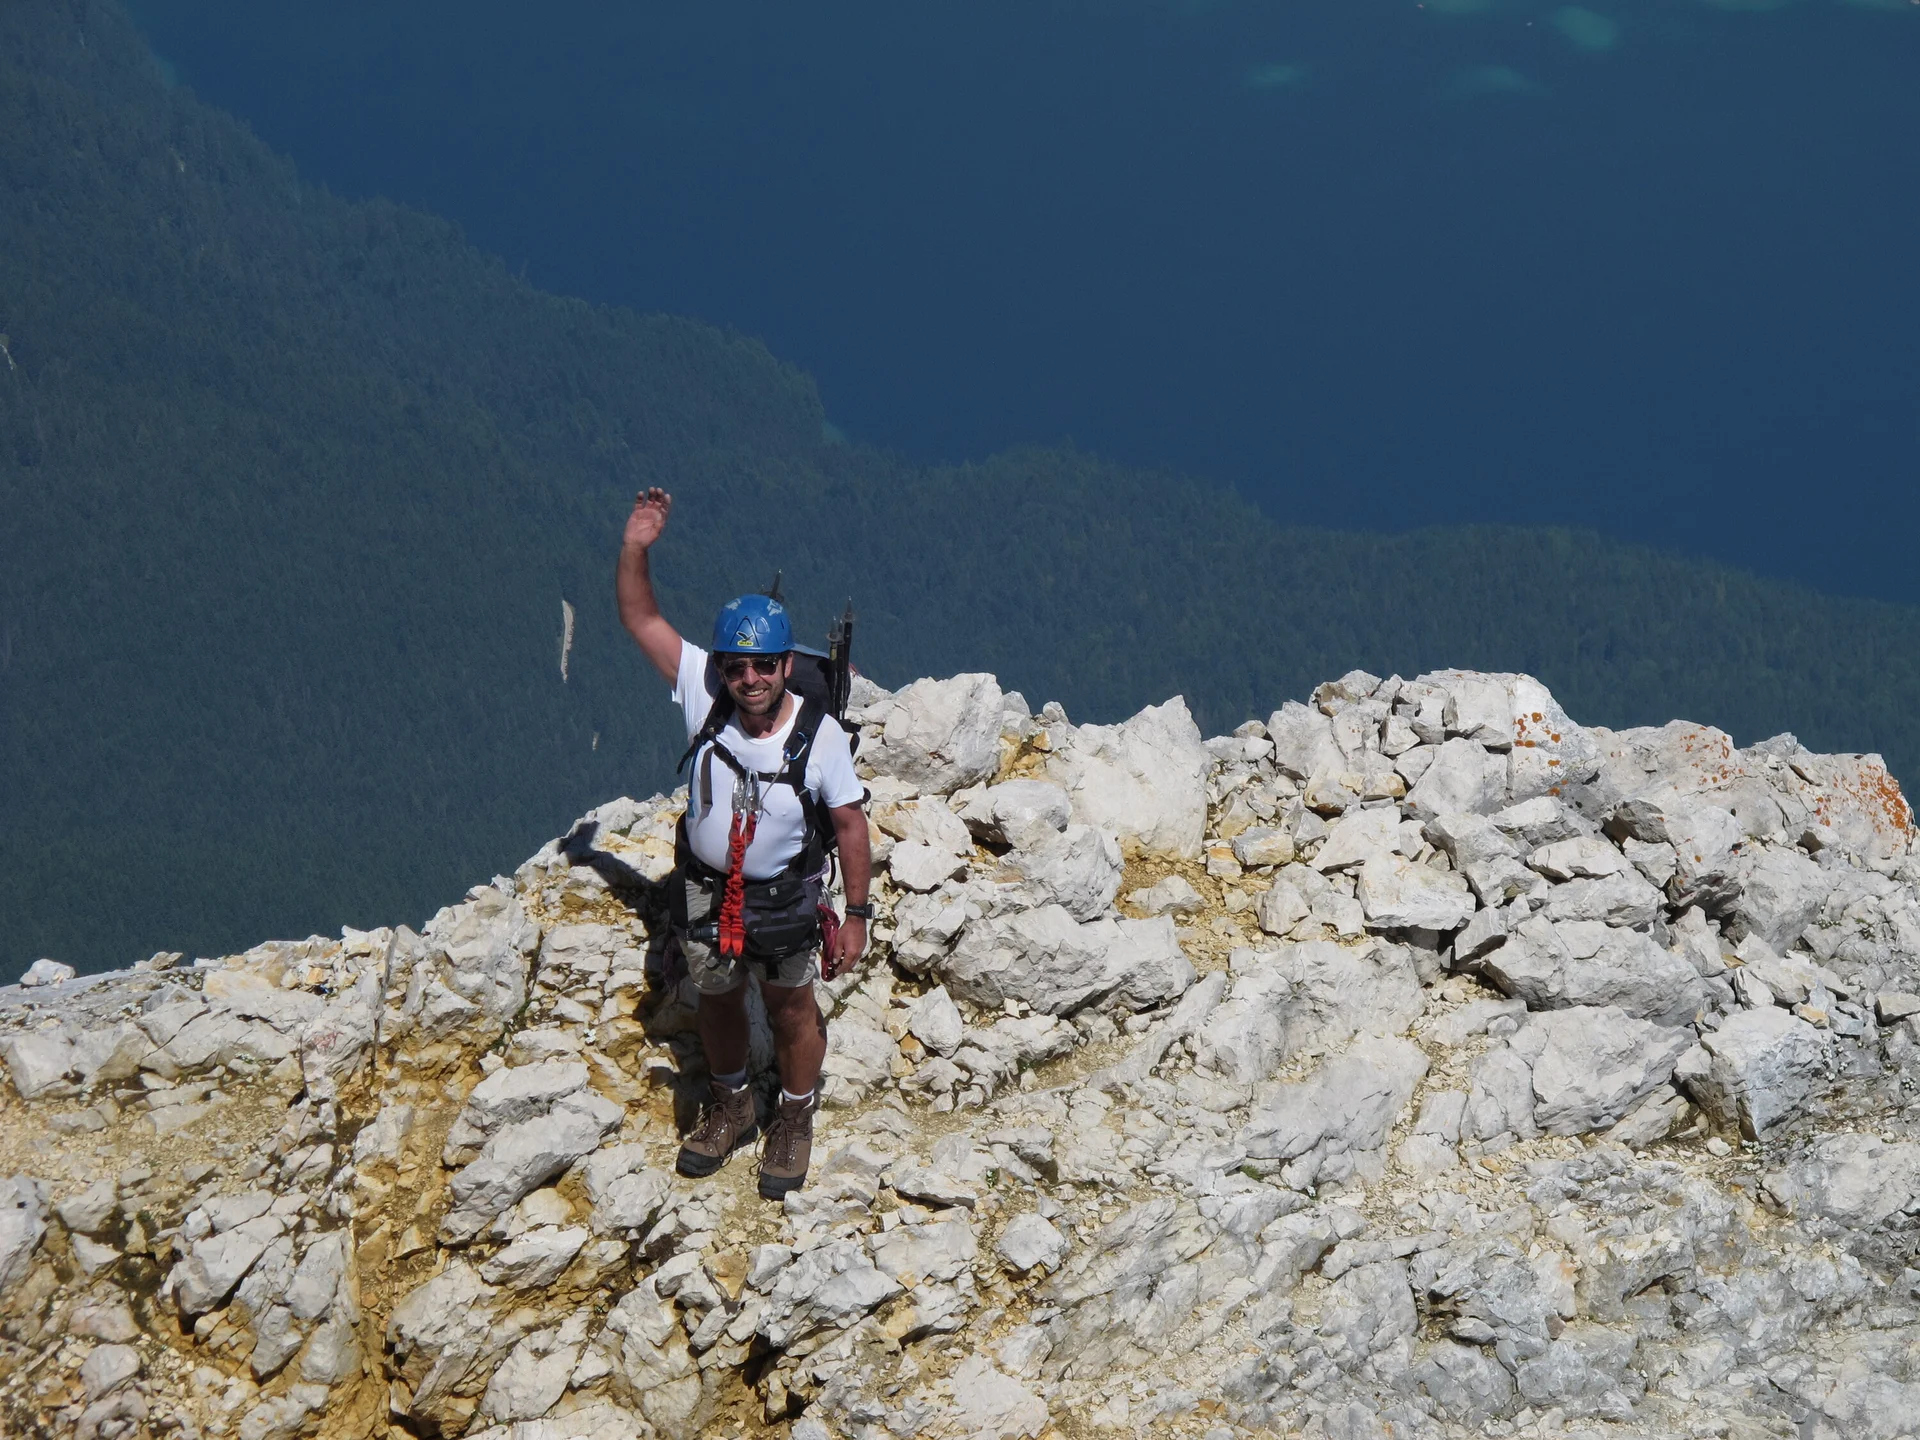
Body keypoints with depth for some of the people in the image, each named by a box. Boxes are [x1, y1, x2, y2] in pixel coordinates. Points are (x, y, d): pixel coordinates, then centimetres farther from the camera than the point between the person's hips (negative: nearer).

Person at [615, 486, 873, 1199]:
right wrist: (635, 548, -33)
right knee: (716, 998, 23)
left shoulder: (820, 735, -25)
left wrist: (856, 915, -12)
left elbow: (849, 825, -14)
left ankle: (794, 1121, 42)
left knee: (791, 1009, 17)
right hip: (705, 890, 3)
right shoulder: (705, 697, -20)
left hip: (782, 896, -3)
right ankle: (731, 1108, 49)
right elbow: (641, 620, -17)